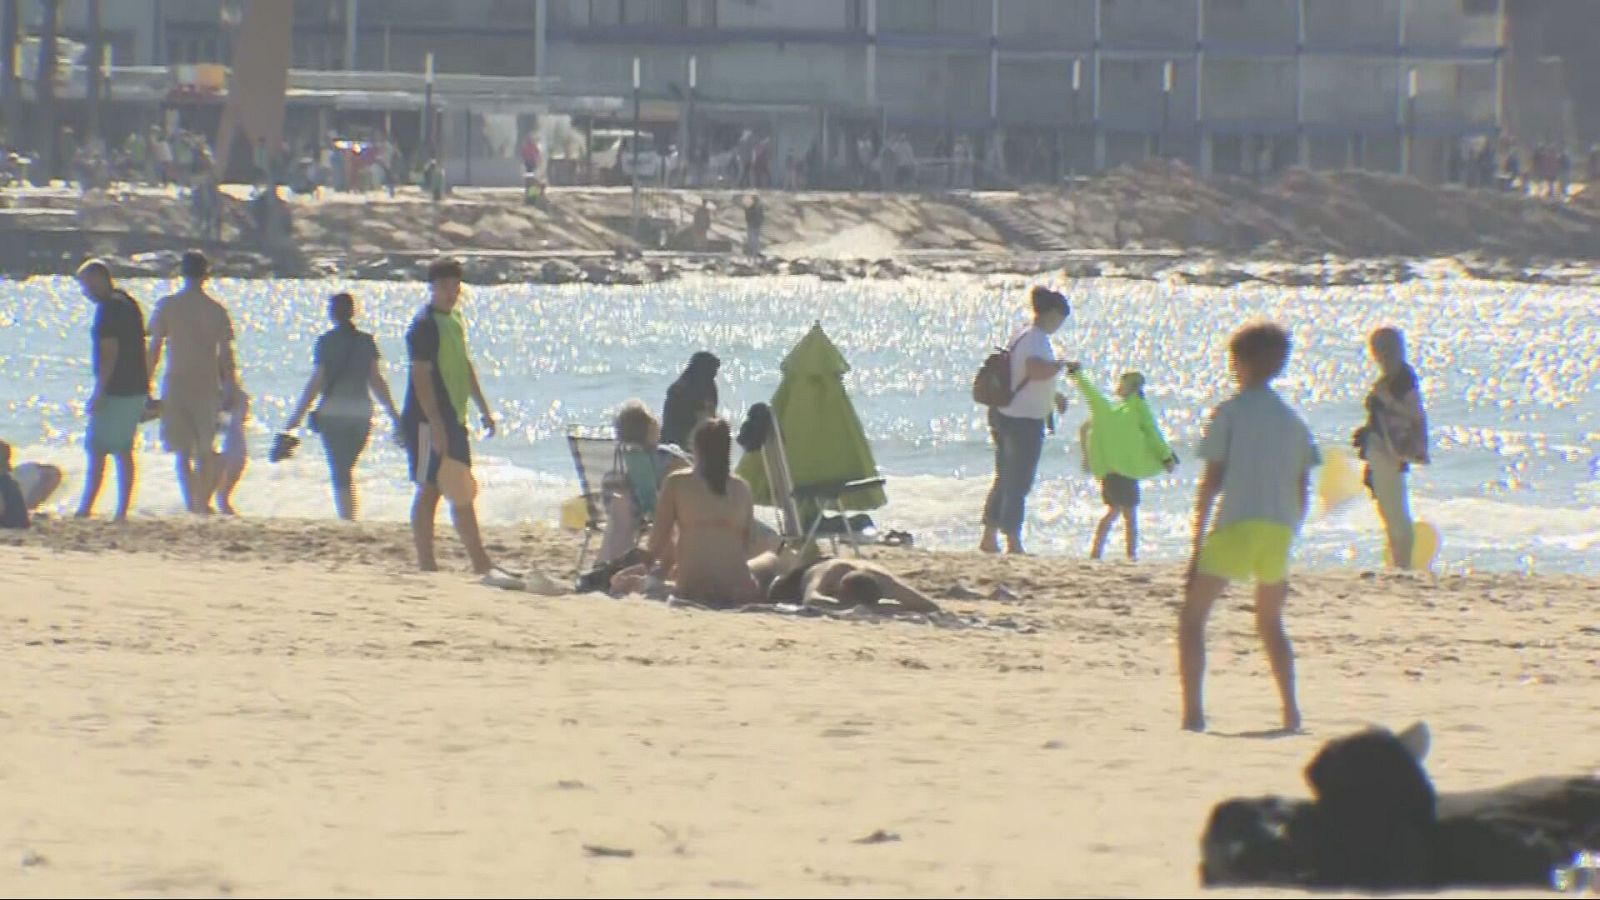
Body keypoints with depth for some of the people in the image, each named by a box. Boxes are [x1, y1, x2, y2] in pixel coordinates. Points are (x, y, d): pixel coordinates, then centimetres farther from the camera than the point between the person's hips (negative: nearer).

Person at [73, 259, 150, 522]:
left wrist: (99, 392, -20)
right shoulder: (129, 303, 15)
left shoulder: (108, 309, -15)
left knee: (96, 451, -6)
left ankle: (86, 510, -7)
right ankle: (122, 512, 8)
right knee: (124, 452, 9)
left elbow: (110, 352, -21)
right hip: (136, 389, 9)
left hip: (115, 391, -9)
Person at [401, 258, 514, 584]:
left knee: (462, 493, 11)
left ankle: (482, 565, 15)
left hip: (452, 419, 9)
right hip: (427, 422, -9)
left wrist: (483, 408, 22)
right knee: (429, 490, -7)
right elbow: (421, 376, -19)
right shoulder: (424, 325, -14)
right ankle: (426, 566, -6)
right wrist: (436, 424, -24)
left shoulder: (456, 320, 14)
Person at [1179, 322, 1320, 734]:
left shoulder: (1229, 412, -2)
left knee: (1193, 615, 3)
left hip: (1235, 527, -5)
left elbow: (1211, 481, -5)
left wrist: (1197, 543, -1)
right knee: (1270, 622, 22)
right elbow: (1302, 491, 13)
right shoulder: (1293, 420, 13)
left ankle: (1193, 712, -11)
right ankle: (1291, 712, 12)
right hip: (1279, 530, 5)